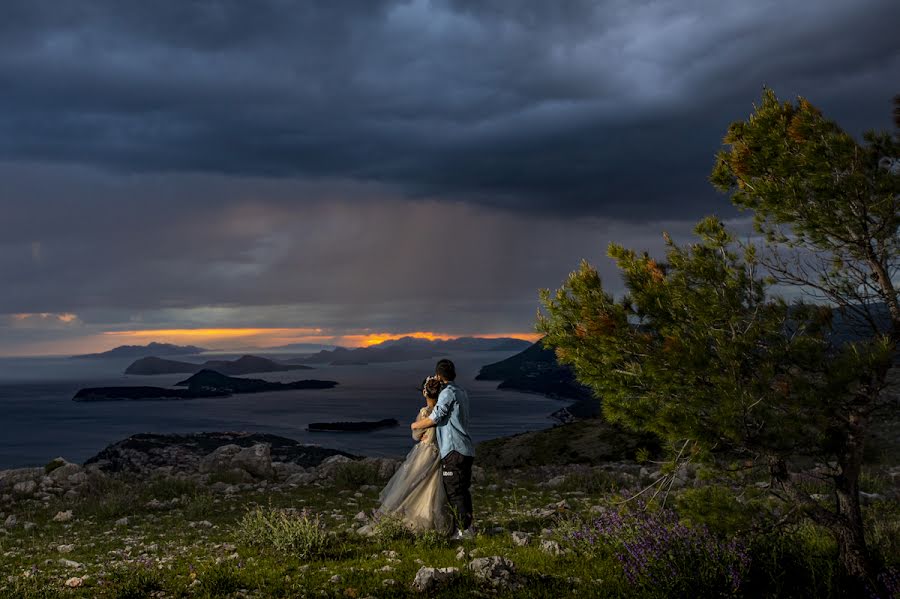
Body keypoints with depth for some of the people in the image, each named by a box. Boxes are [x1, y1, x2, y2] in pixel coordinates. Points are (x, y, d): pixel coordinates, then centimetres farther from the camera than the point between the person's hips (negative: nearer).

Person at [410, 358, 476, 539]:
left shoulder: (448, 393, -11)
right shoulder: (461, 392, 18)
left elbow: (434, 418, -13)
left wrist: (416, 425, 4)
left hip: (453, 450, -9)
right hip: (467, 450, 9)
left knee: (454, 492, -6)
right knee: (463, 490, 13)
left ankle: (464, 529, -9)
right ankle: (465, 526, 17)